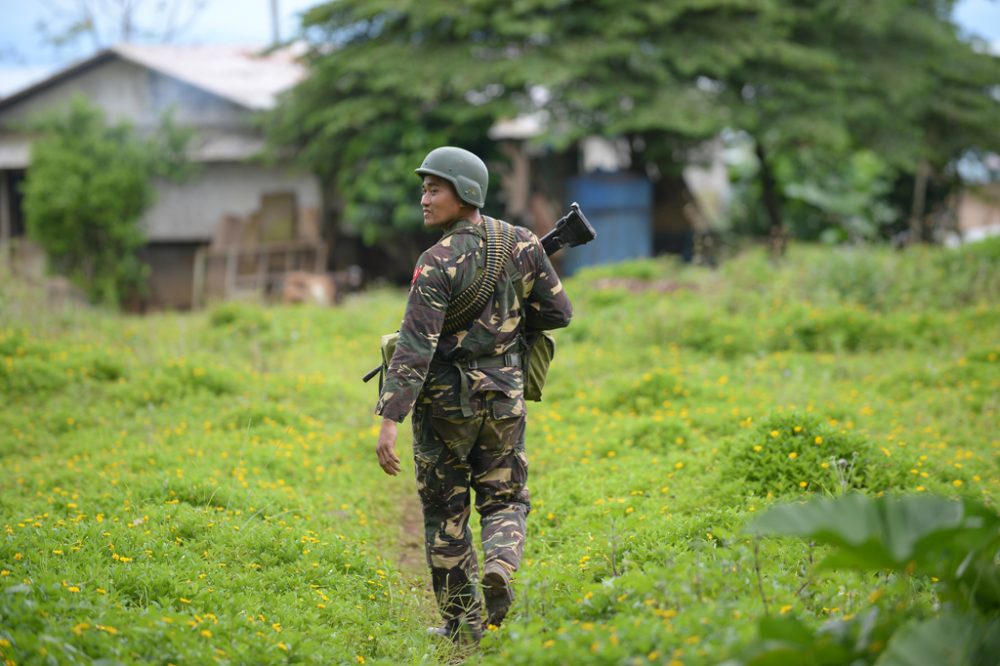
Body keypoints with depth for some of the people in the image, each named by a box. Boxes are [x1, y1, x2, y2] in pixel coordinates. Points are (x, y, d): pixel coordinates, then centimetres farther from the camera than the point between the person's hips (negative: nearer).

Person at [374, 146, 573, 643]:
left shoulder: (438, 263, -17)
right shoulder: (522, 244, -3)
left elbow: (415, 346, -22)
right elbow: (557, 313, 4)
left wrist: (389, 421, -24)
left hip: (444, 402, -3)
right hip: (503, 398, 4)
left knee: (446, 513, 10)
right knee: (505, 502, 16)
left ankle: (463, 625, 15)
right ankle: (499, 564, -15)